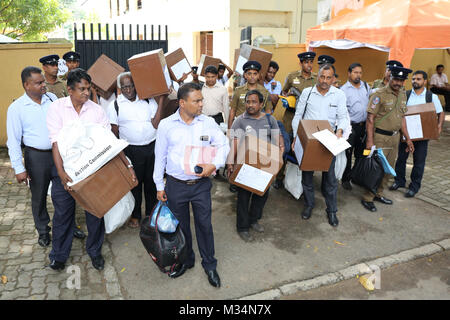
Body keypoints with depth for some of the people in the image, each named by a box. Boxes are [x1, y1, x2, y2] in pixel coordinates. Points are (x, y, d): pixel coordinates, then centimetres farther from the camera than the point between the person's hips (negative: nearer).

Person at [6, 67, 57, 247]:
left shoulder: (52, 98, 0)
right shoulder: (16, 108, -8)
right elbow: (13, 141, -7)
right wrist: (19, 168, -10)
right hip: (36, 156, -2)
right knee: (38, 197, 12)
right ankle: (43, 231, 32)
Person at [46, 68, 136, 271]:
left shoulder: (96, 110, -2)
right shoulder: (57, 108, -5)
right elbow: (56, 141, -12)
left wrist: (127, 164, -9)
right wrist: (61, 172, -22)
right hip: (66, 168, -1)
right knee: (63, 212, 10)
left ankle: (94, 251, 30)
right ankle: (59, 254, 31)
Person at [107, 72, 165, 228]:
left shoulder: (148, 100, 2)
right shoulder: (115, 105, -1)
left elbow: (156, 124, -8)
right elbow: (114, 132, 3)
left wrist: (161, 100, -11)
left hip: (152, 147, 2)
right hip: (131, 150, -1)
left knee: (152, 181, 14)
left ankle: (151, 212, 33)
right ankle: (135, 215, 28)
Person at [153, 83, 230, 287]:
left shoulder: (208, 123, -2)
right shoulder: (166, 125, -4)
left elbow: (223, 144, 0)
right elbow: (160, 157, 1)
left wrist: (215, 164, -19)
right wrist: (159, 186, 3)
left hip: (201, 184, 0)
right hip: (175, 185, 0)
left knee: (204, 224, 10)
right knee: (180, 225, 16)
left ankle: (209, 265, 30)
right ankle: (185, 261, 38)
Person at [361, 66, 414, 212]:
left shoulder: (403, 95, 10)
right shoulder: (379, 95, -13)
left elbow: (402, 117, 17)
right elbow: (370, 118, -15)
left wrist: (407, 138, 14)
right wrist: (370, 140, -21)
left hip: (394, 137, 8)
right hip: (380, 137, -8)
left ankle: (378, 194, 30)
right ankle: (367, 198, 9)